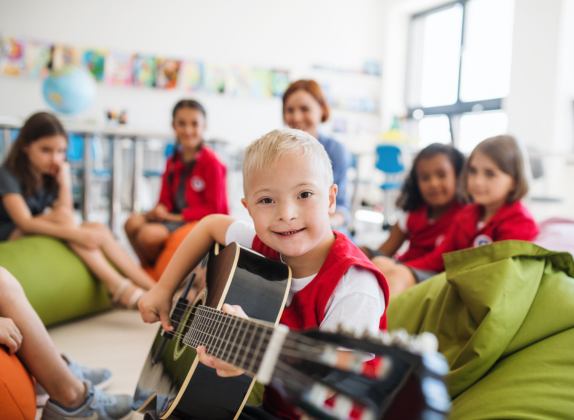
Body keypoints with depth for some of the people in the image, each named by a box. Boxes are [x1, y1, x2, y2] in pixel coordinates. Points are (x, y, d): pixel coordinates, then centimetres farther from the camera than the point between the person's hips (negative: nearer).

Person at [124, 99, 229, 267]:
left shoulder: (211, 162, -11)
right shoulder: (172, 163, 11)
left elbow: (214, 209, -12)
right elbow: (165, 202, 13)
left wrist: (178, 216, -13)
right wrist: (160, 211, -11)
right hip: (175, 218, 7)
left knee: (149, 234, -24)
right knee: (133, 222, -13)